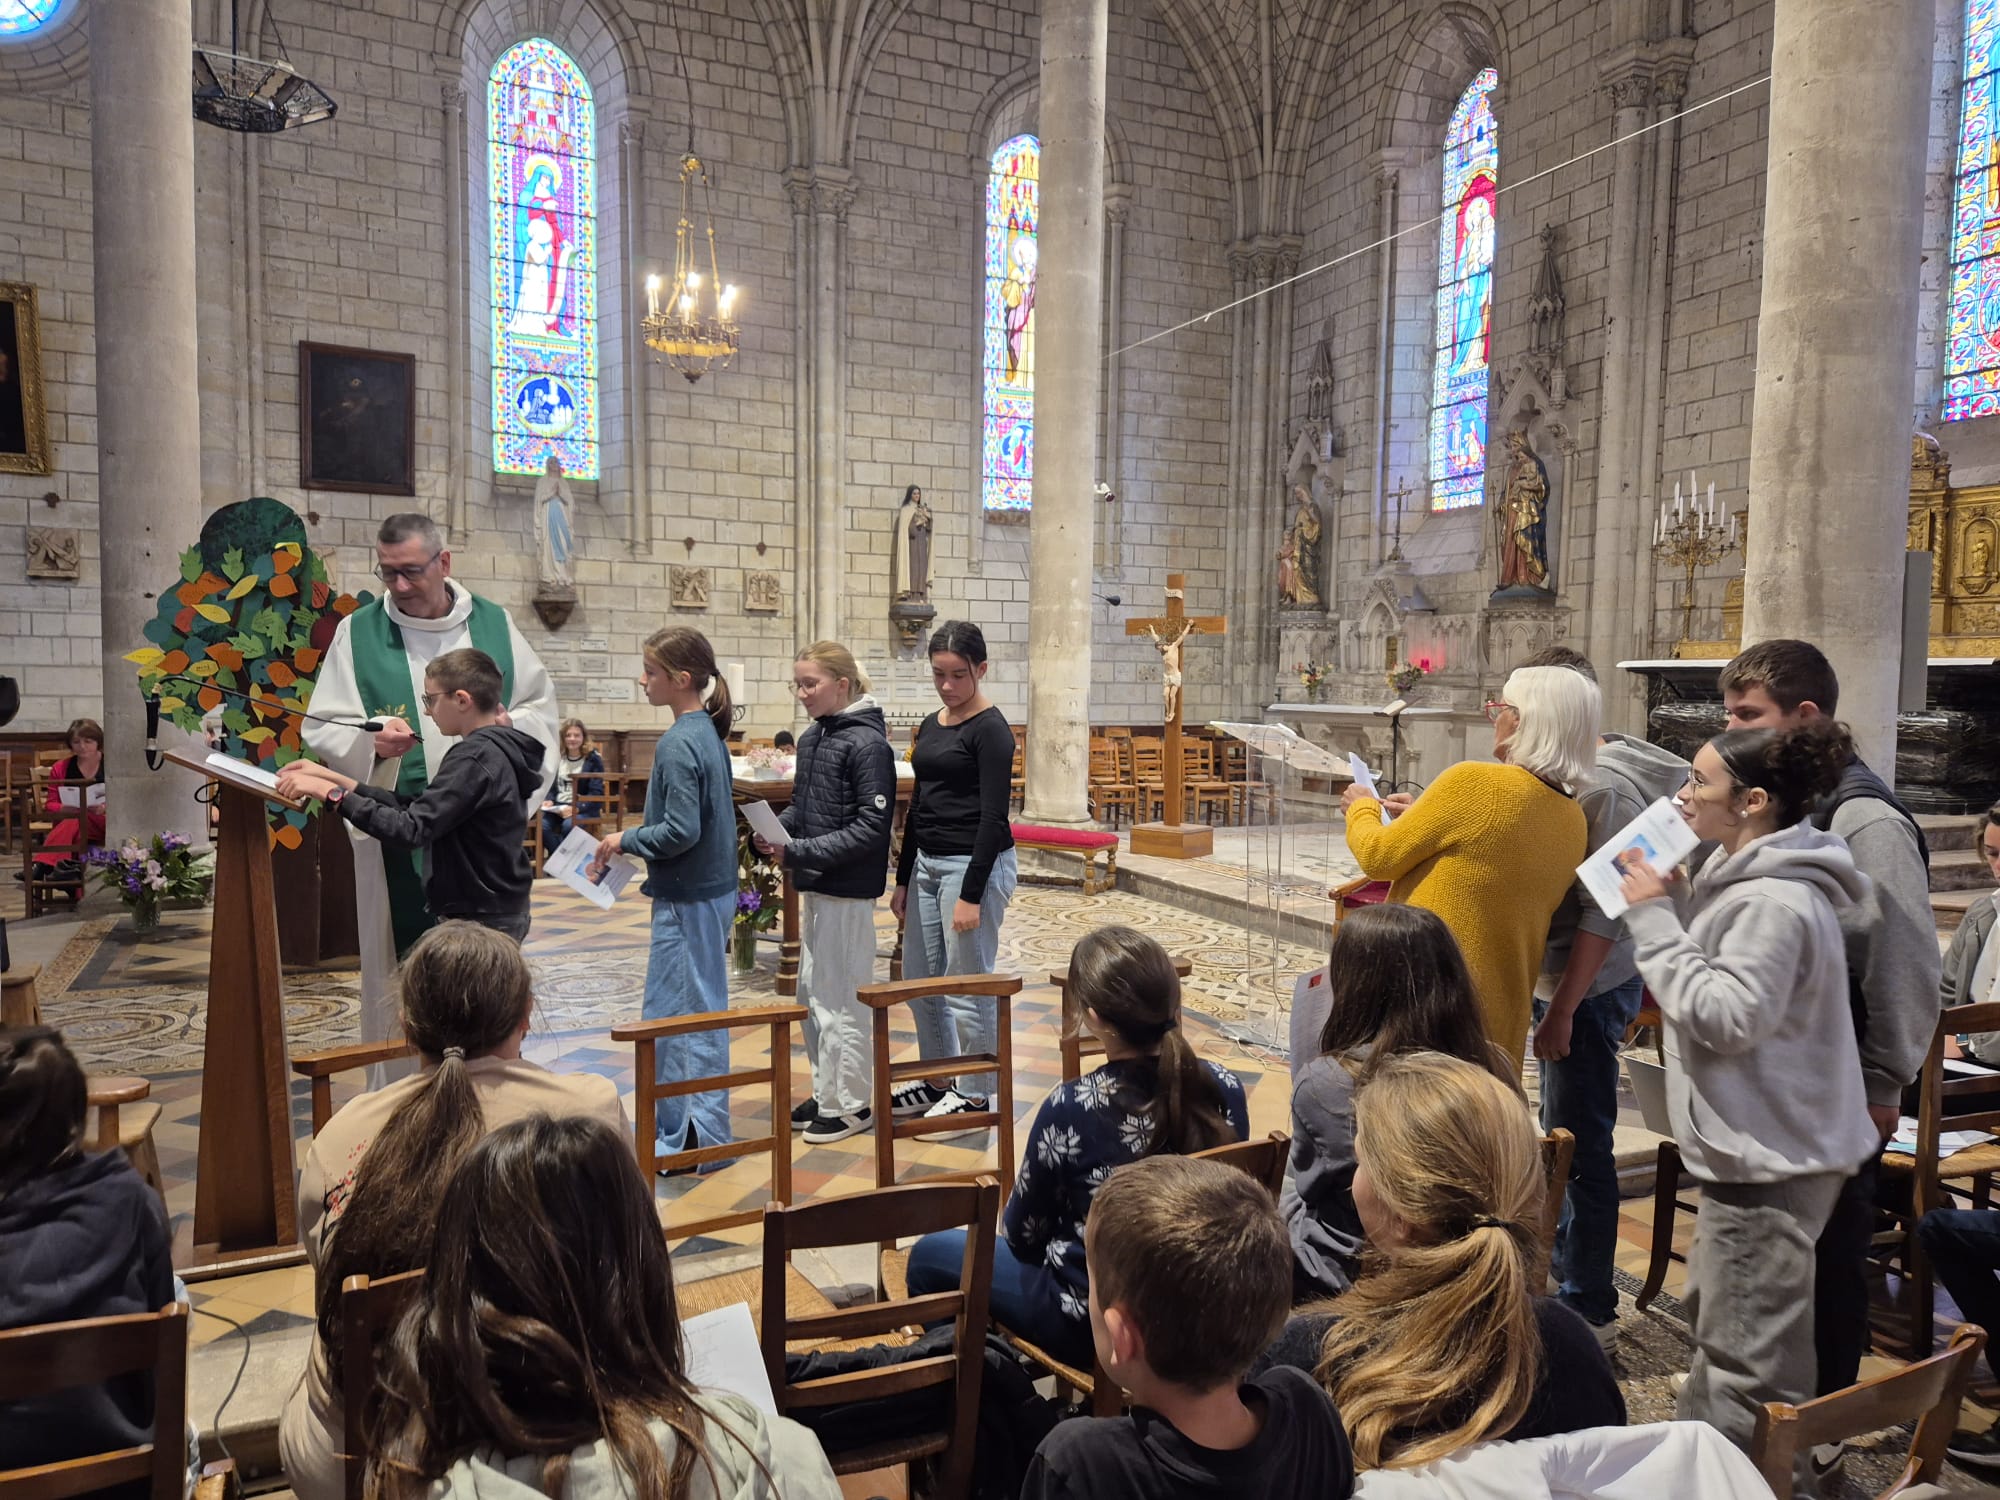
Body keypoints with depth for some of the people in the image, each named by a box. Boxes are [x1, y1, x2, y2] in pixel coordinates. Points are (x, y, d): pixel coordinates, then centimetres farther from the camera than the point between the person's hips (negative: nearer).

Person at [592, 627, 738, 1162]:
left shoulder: (677, 744, -19)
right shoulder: (710, 732, 9)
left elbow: (681, 831, -24)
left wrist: (627, 841, -10)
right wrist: (639, 836, 13)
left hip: (688, 899, -10)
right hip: (715, 890, 10)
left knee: (668, 1016, 1)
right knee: (704, 1012, 16)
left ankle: (680, 1139, 10)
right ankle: (704, 1131, 27)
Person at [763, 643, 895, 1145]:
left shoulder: (867, 743, -16)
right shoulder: (813, 738, 9)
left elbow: (872, 827, -19)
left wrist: (801, 851, -21)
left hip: (848, 890, -9)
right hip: (814, 884, 9)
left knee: (840, 999, 1)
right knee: (812, 992, 16)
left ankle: (850, 1104, 15)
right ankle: (826, 1092, 30)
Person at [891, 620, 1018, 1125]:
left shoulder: (990, 730, -13)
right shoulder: (930, 726, 12)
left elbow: (993, 817, -17)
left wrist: (971, 895, -20)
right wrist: (902, 879, 15)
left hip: (975, 865, -9)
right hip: (927, 864, 9)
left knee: (967, 987, 2)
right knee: (919, 980, 16)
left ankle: (973, 1095, 18)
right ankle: (937, 1080, 33)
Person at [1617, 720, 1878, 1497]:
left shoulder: (1775, 902, -23)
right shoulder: (1751, 879, 10)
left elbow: (1724, 1016, -26)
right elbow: (1708, 983, 16)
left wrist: (1655, 921, -22)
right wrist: (1676, 907, 4)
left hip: (1770, 1156, -12)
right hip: (1753, 1143, 12)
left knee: (1749, 1349, -3)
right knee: (1715, 1312, 25)